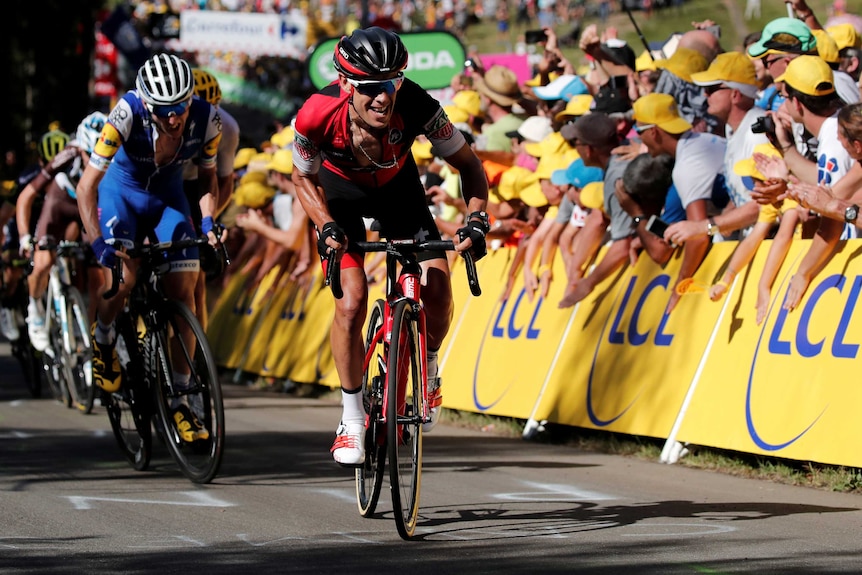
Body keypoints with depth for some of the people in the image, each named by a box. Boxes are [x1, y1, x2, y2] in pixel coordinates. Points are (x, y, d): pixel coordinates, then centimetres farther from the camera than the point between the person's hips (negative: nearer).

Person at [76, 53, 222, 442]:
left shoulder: (207, 120, -24)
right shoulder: (127, 115, -33)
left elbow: (208, 178, -4)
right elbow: (87, 185, -29)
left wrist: (208, 220, -20)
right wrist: (98, 242, -38)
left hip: (166, 197, 3)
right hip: (120, 191, -3)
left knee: (182, 289, -10)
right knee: (122, 279, -24)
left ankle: (180, 399, -3)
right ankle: (102, 339, 10)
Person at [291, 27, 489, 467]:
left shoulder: (416, 106, -35)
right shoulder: (318, 116, -35)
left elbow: (469, 165, -19)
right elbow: (302, 178, -12)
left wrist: (476, 220, -33)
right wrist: (327, 226, -26)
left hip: (396, 187, 1)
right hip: (340, 192, -1)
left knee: (437, 291, -16)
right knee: (351, 304, -17)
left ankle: (428, 369, 16)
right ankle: (352, 418, 1)